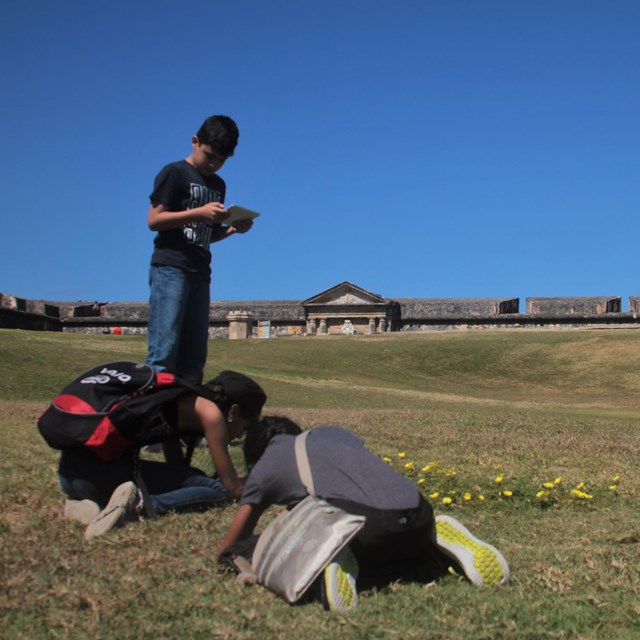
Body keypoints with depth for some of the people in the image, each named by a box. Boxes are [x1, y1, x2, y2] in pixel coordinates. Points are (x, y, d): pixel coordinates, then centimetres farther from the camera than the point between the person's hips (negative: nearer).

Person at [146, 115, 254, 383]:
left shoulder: (218, 185, 23)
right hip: (170, 267, -7)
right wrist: (199, 212, -16)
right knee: (164, 351, -16)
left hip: (200, 272, 8)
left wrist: (233, 229, 6)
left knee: (194, 356, 4)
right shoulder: (175, 173, 1)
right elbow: (154, 220, -7)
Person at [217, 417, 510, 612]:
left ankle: (327, 562, -15)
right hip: (419, 515, 5)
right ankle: (439, 545, 5)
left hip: (364, 519, -5)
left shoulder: (264, 465, 21)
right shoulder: (333, 433, 33)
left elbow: (228, 549, 26)